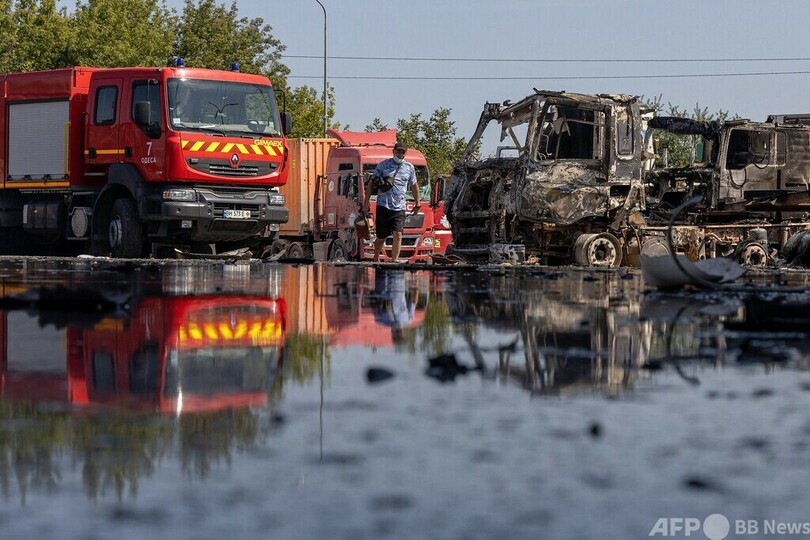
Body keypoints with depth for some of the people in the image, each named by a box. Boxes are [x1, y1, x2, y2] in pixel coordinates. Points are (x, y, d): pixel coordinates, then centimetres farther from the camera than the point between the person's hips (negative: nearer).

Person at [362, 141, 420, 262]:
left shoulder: (409, 168, 11)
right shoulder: (383, 165, 3)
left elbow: (414, 186, 23)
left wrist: (417, 204, 25)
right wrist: (366, 202, -1)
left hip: (399, 208, 2)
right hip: (383, 206, -2)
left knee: (398, 235, -13)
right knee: (381, 237, 5)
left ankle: (394, 260, -15)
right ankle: (376, 258, 28)